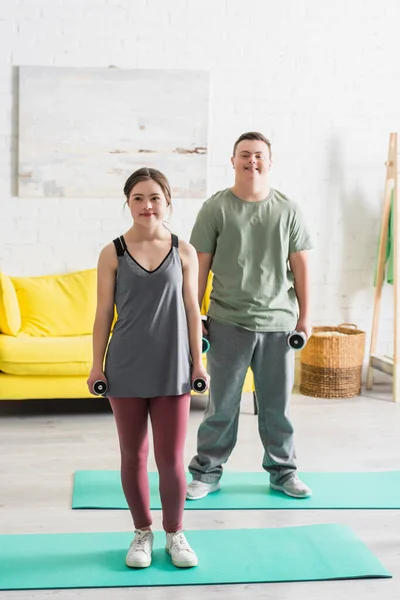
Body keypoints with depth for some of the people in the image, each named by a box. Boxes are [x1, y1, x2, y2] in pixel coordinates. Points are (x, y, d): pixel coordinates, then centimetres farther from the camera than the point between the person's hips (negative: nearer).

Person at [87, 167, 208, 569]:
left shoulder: (183, 251, 1)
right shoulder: (113, 253, -1)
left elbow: (191, 309, 4)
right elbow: (104, 312, 1)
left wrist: (197, 362, 3)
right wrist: (97, 364, -1)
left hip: (171, 369, 0)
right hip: (126, 369, 0)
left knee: (171, 458, 4)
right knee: (133, 455, 11)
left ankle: (175, 533, 24)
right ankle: (142, 532, 28)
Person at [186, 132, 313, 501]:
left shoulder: (287, 210, 4)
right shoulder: (216, 208, -2)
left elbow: (300, 264, 6)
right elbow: (200, 265, 0)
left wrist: (305, 315, 4)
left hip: (278, 323, 2)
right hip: (228, 322, -1)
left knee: (277, 404, 11)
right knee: (222, 404, 7)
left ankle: (283, 472, 26)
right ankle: (207, 472, 21)